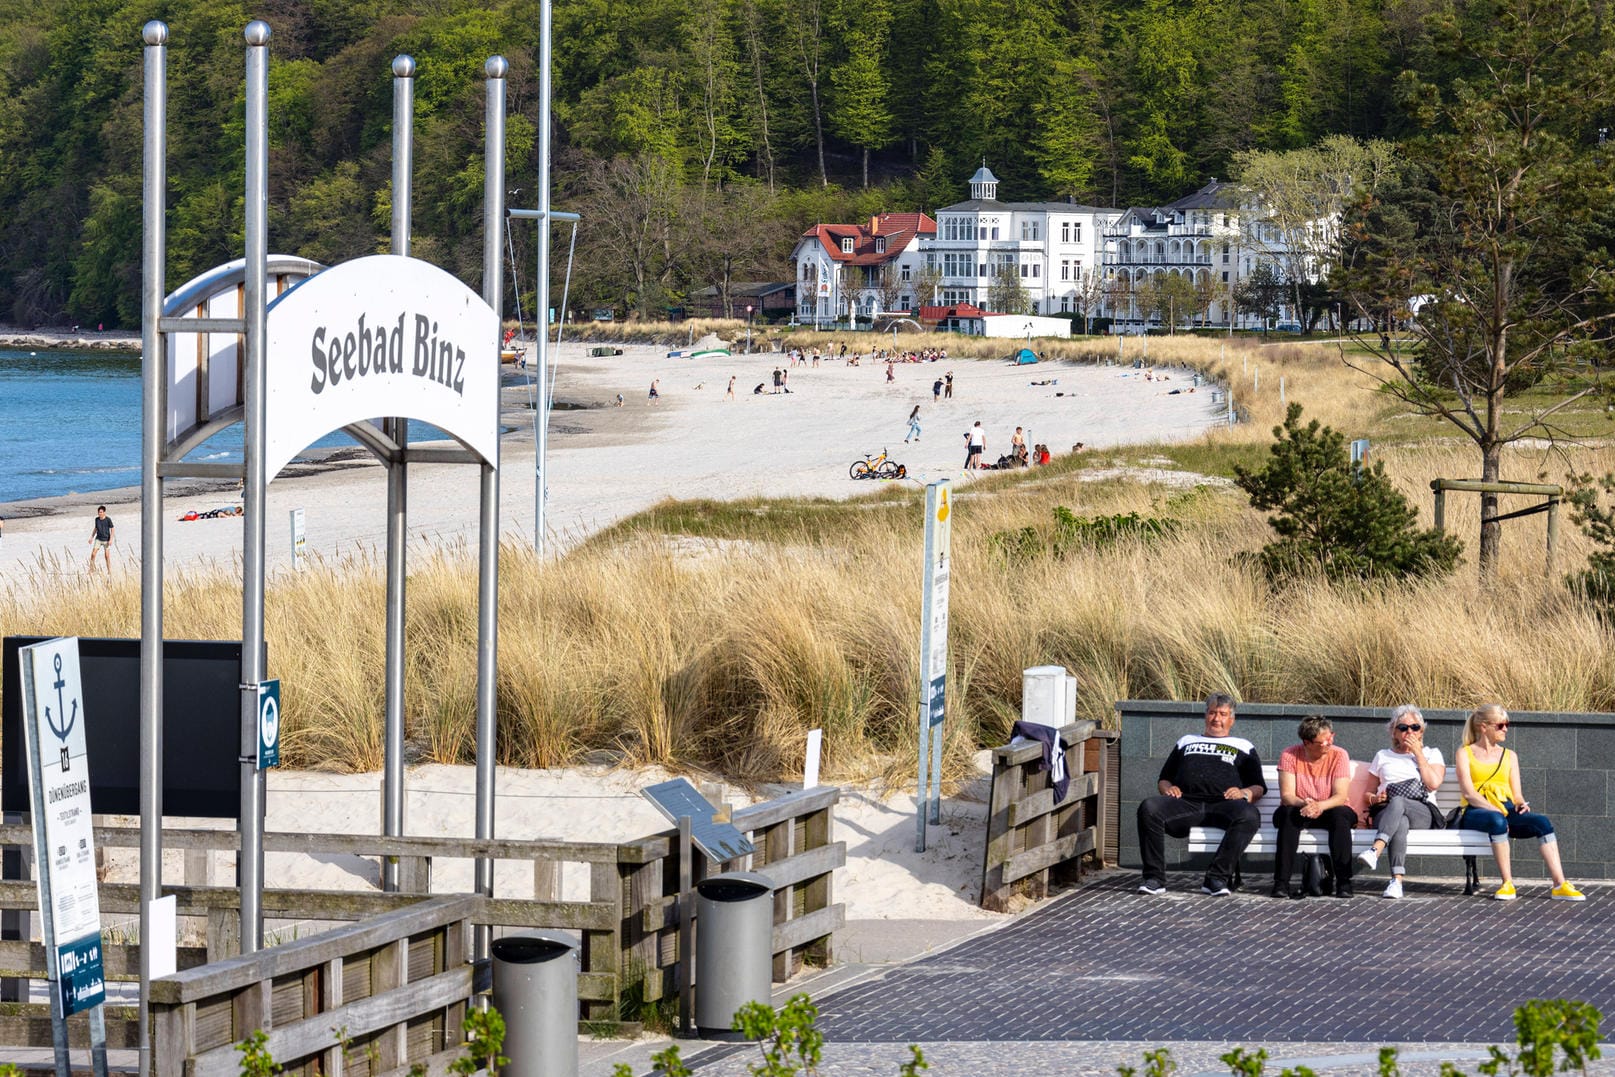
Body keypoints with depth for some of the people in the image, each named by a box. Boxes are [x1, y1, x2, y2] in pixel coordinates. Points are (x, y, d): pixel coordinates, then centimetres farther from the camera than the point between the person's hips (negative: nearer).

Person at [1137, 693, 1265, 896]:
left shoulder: (1243, 747, 29)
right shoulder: (1187, 742, 35)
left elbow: (1259, 787, 19)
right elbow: (1163, 779, 31)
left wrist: (1245, 793, -4)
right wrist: (1167, 788, 6)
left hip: (1223, 806, -1)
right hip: (1186, 803, 1)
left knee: (1248, 815, -37)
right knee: (1149, 808, -30)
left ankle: (1216, 878, -36)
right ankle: (1154, 878, -29)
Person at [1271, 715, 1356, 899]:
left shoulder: (1338, 755, -10)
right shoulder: (1289, 755, -9)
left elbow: (1340, 797, -18)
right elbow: (1286, 795, -17)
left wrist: (1320, 806, -39)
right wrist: (1304, 804, -39)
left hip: (1329, 811, 0)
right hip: (1298, 812, 0)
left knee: (1341, 814, -33)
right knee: (1289, 813, -33)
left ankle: (1344, 883, -33)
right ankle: (1281, 883, -35)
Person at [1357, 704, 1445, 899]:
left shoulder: (1432, 754, 22)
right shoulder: (1383, 756, 27)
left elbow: (1434, 783, 1)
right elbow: (1367, 792, 25)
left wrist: (1417, 753, 6)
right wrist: (1374, 798, 0)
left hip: (1422, 812, -1)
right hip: (1385, 812, 1)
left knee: (1398, 802, -40)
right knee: (1400, 823, -40)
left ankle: (1375, 851, -60)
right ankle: (1397, 880, -58)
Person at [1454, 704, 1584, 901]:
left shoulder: (1510, 756, 23)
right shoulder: (1465, 753, 10)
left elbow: (1516, 793, 15)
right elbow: (1468, 791, -4)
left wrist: (1521, 804, -10)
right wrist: (1494, 810, -18)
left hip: (1506, 809, 4)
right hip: (1476, 812, -4)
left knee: (1541, 821, -27)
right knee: (1497, 820, -41)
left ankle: (1559, 885, -35)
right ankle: (1507, 884, -37)